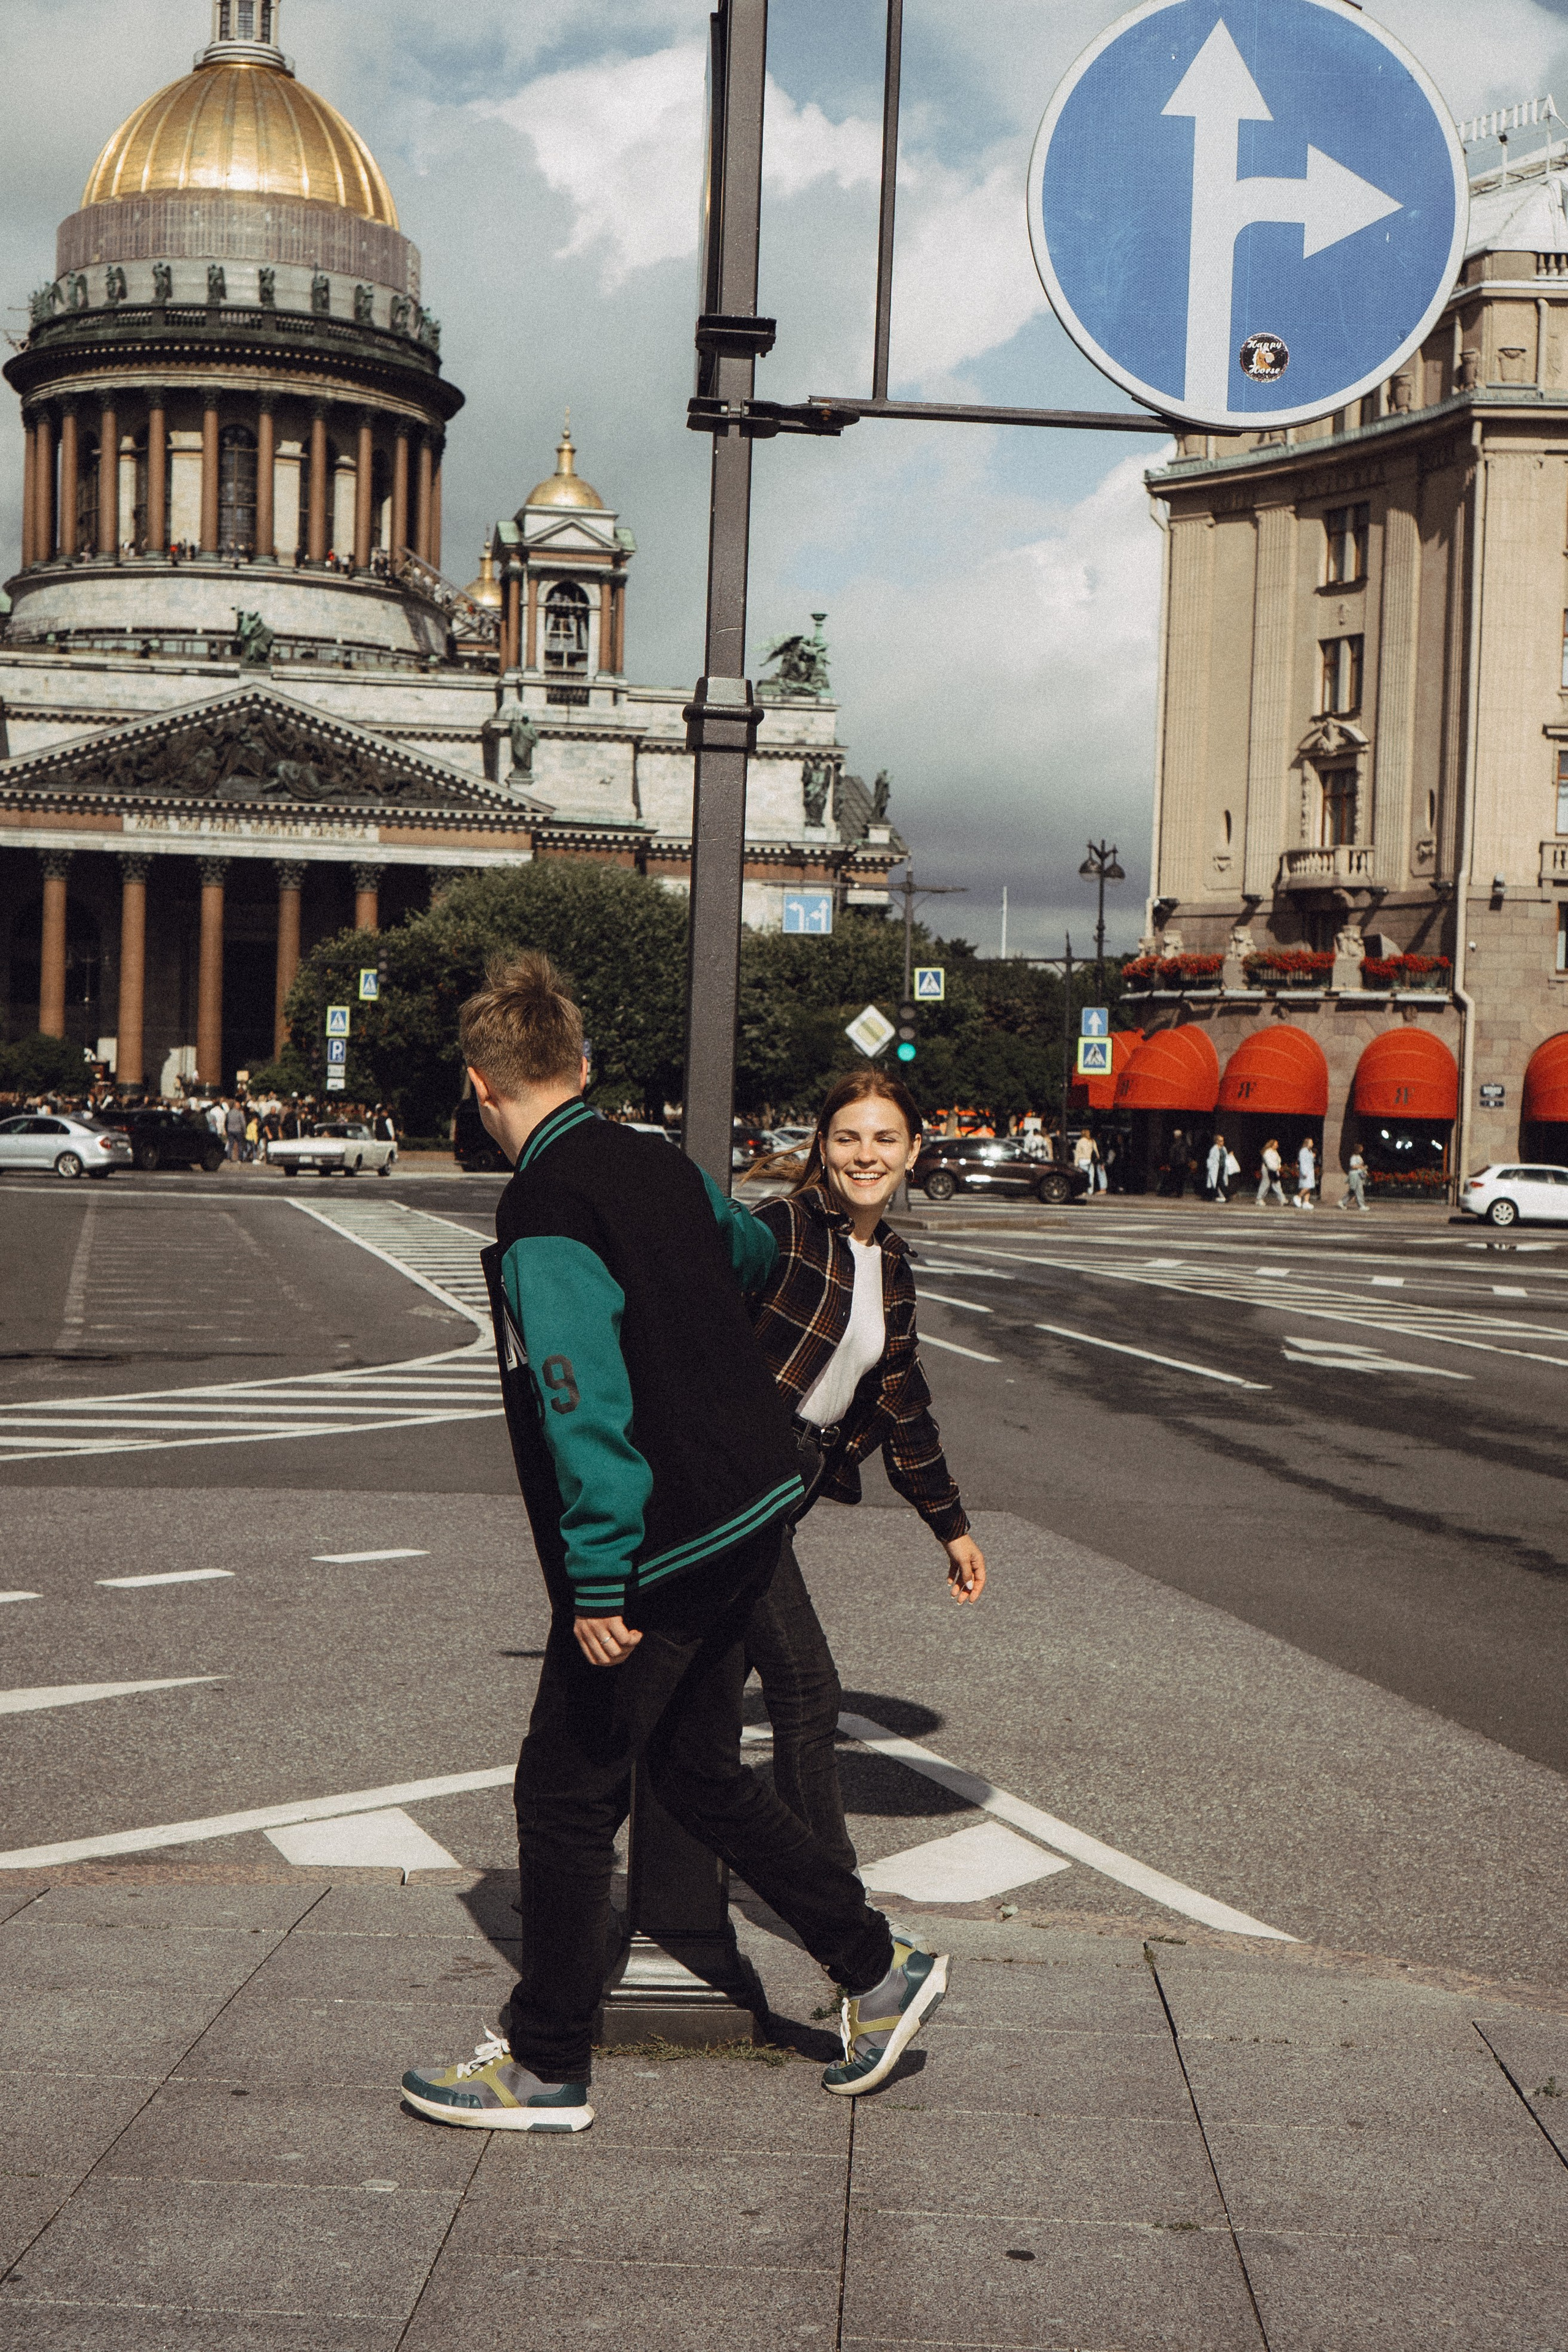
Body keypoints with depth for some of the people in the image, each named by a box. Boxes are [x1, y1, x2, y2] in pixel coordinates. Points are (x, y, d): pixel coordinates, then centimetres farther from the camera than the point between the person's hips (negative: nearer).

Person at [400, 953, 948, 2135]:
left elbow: (584, 1404, -25)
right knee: (699, 1770, 20)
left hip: (659, 1548, -9)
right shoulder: (658, 1164, 8)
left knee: (567, 1794, 5)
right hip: (753, 1507, 9)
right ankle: (879, 1968, 25)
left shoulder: (545, 1212, -18)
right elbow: (752, 1250, 30)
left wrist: (597, 1584, -25)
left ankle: (547, 2068, 16)